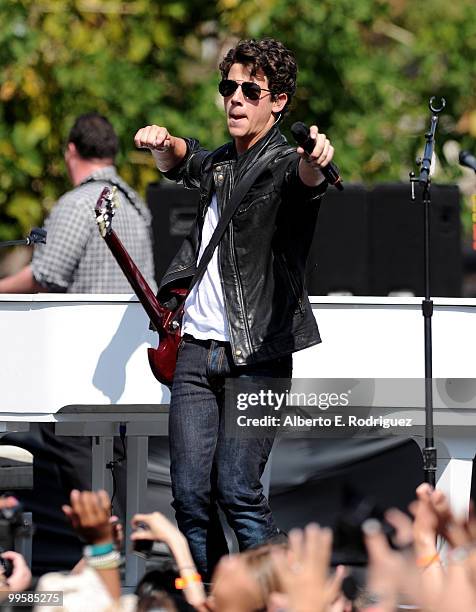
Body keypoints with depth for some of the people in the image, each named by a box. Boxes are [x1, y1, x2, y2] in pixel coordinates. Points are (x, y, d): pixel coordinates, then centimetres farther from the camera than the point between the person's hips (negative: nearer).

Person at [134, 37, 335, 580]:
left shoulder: (282, 163, -7)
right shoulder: (221, 164, 15)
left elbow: (305, 179, -30)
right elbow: (183, 161, 36)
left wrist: (316, 162, -56)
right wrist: (164, 143, 11)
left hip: (257, 354, -6)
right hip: (197, 347, 6)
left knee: (236, 490, -14)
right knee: (190, 494, 0)